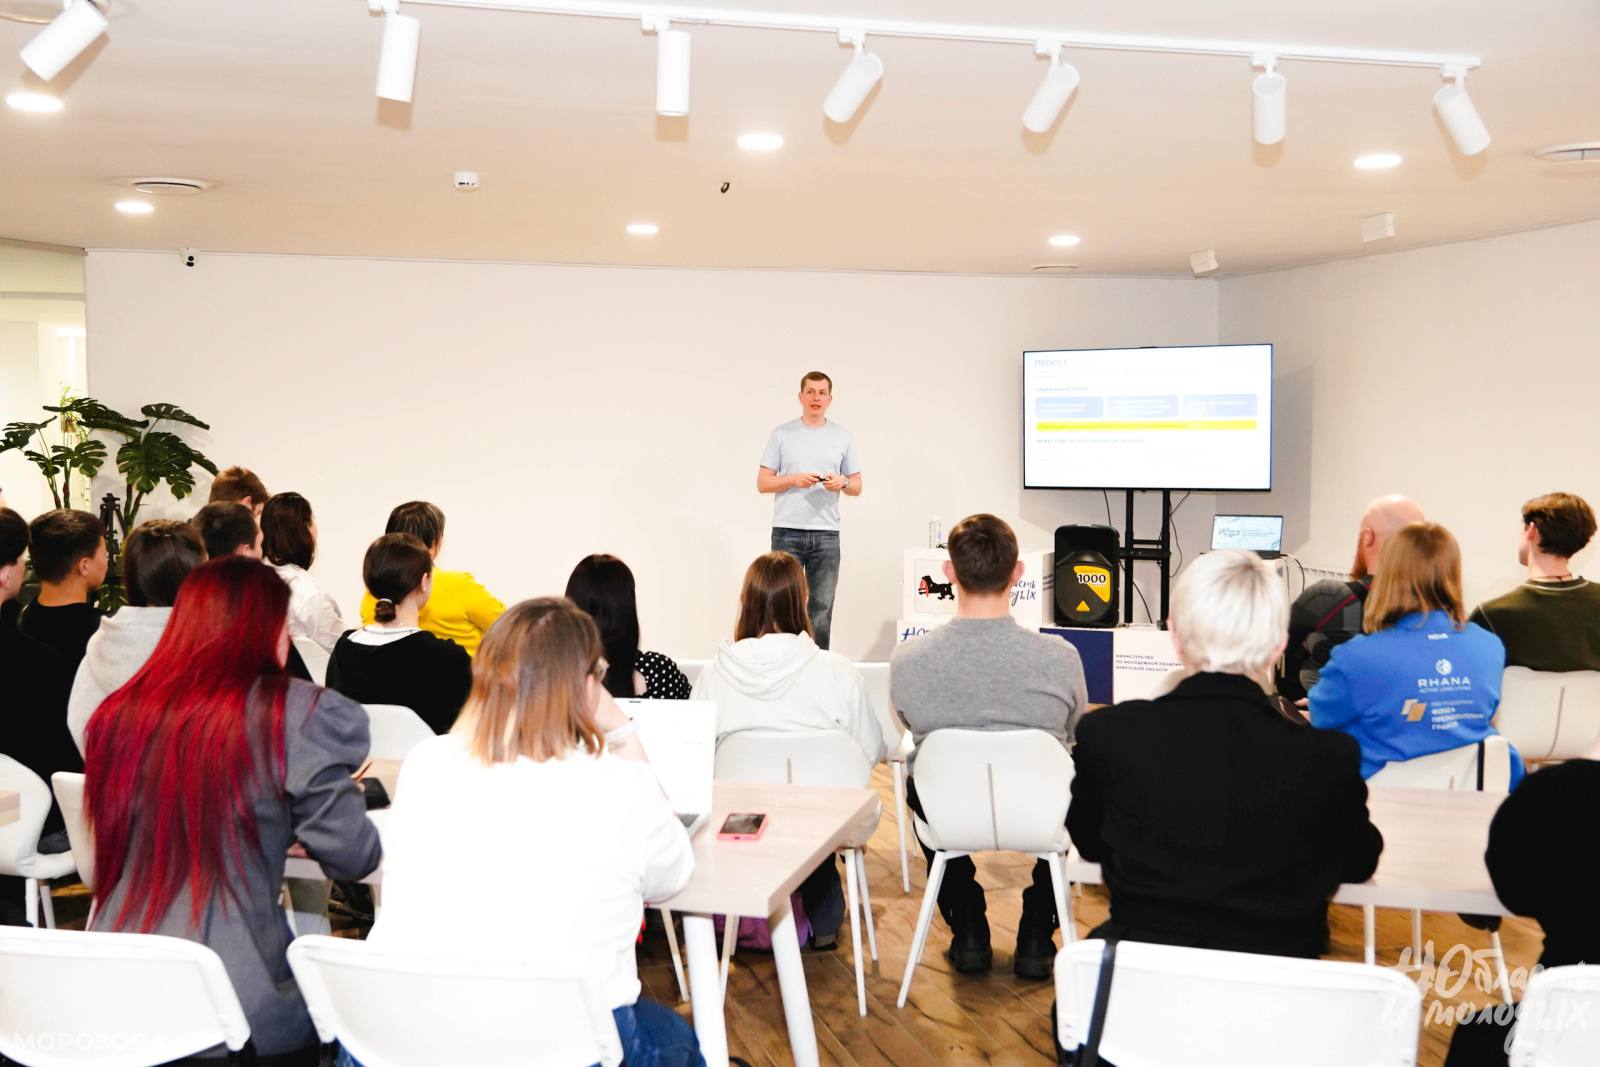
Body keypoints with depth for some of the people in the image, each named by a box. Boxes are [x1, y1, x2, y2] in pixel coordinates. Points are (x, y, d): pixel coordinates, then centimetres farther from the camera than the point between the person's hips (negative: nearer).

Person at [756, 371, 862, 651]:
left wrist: (842, 483, -12)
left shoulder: (843, 437, 9)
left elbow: (857, 486, 11)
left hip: (826, 535, 2)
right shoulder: (781, 435, 4)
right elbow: (762, 483, 2)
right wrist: (794, 479, -14)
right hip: (787, 533, -2)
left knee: (821, 607, 6)